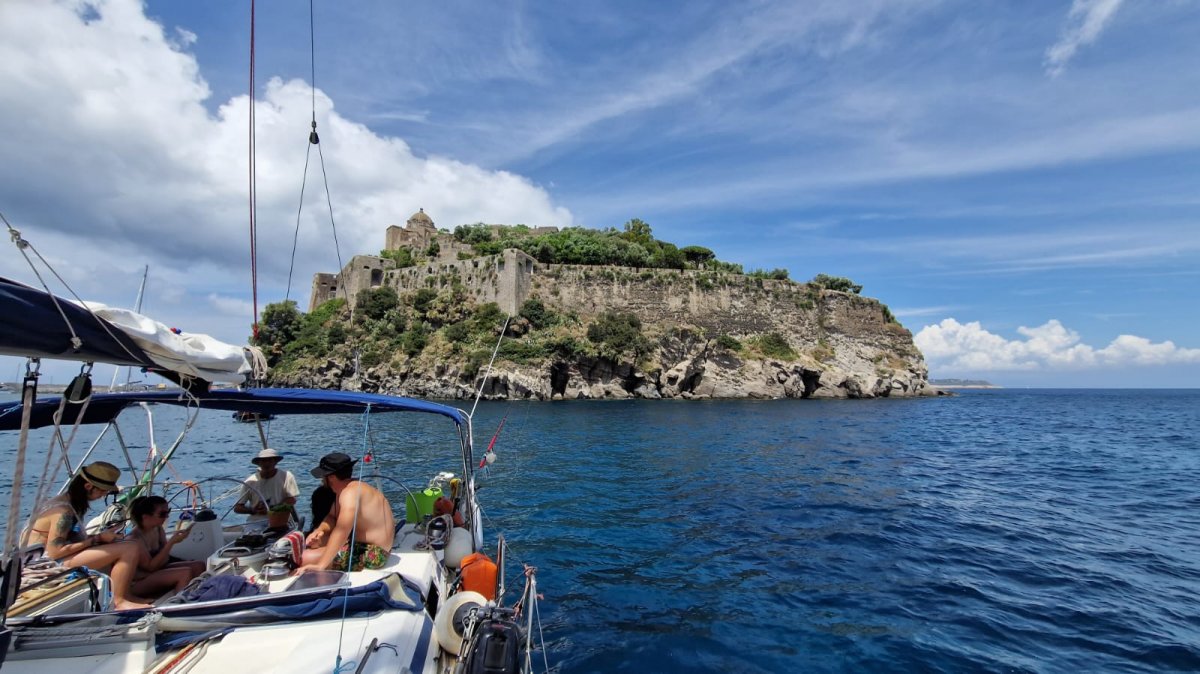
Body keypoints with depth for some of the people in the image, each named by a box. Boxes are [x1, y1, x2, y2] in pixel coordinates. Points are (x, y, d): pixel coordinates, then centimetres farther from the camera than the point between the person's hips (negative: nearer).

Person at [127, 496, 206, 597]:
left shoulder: (158, 529, -1)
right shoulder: (135, 538, -22)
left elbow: (163, 559, 2)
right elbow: (151, 567, -22)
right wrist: (171, 542, -26)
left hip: (156, 572, 8)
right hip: (138, 582, -8)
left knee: (199, 566, -5)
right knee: (186, 573, -26)